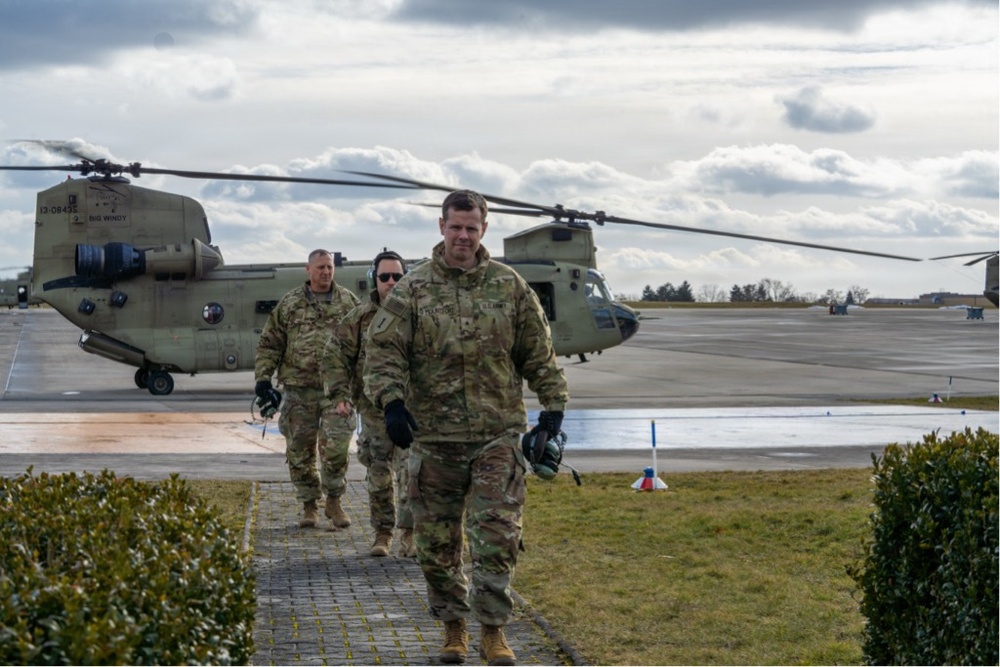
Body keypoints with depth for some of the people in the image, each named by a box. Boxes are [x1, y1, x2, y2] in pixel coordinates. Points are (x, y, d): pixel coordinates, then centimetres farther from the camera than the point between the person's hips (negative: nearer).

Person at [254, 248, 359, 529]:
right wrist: (263, 377, 1)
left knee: (336, 446, -9)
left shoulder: (348, 301, 8)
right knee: (300, 450, 5)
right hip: (299, 387, 1)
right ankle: (309, 506, 17)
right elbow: (269, 344, 10)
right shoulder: (289, 304, 8)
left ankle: (334, 501, 9)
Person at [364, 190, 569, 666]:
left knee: (497, 534, -6)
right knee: (437, 540, 7)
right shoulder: (412, 290, 2)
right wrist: (392, 401, -18)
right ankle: (453, 626, 22)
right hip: (434, 435, 0)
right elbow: (384, 350, -4)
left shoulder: (510, 286, 7)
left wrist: (553, 404, 6)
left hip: (498, 435, 0)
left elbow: (538, 353, 12)